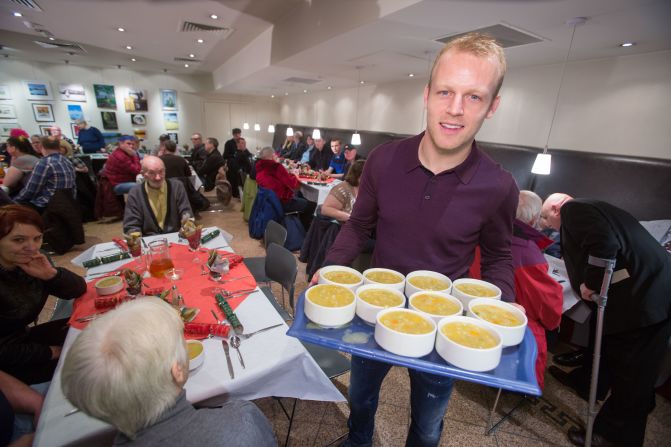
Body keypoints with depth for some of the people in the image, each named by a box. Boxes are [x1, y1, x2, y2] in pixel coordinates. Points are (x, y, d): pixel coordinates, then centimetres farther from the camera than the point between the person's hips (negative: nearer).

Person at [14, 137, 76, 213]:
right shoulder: (68, 162, 10)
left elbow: (30, 191, -11)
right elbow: (72, 188, 17)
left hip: (44, 207, -8)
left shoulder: (44, 163, -13)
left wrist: (14, 201, 6)